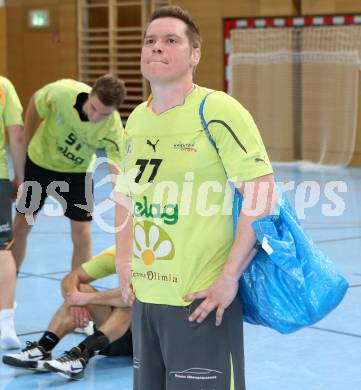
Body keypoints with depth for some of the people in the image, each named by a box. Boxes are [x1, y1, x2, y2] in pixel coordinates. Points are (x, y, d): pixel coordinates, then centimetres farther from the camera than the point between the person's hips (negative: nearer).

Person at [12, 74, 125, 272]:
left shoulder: (113, 128, -34)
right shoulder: (61, 92, -34)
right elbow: (35, 103, -11)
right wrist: (26, 144, 0)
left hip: (77, 172, -1)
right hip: (38, 161, 1)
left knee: (81, 232, -7)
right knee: (21, 225, 10)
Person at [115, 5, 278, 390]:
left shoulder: (217, 110, -11)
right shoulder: (136, 120, 10)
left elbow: (262, 195, -15)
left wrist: (229, 277, -17)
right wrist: (125, 265, 11)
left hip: (202, 301, -7)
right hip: (143, 297, 7)